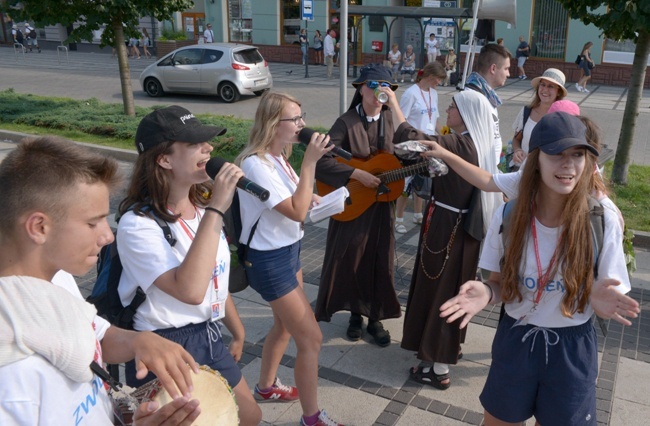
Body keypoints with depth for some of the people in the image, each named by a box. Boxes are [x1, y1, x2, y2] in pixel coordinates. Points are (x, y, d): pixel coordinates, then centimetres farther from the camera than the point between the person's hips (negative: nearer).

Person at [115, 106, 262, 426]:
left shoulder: (202, 207, 1)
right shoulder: (138, 224, -24)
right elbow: (190, 290, -38)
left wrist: (238, 333, 20)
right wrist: (215, 210, -34)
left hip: (209, 339, 7)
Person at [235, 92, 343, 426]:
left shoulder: (277, 157, 4)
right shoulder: (256, 164, -24)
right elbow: (296, 212, -28)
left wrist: (310, 199, 1)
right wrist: (310, 162, -27)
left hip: (287, 250, 10)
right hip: (269, 259, -9)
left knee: (285, 324, 24)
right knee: (311, 339, -2)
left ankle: (266, 387, 46)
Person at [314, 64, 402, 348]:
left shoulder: (392, 119, 1)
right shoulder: (346, 122, -11)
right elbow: (322, 161, -20)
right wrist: (358, 175, -25)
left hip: (382, 204, 3)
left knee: (380, 260, 9)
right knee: (351, 259, 8)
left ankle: (375, 318, 27)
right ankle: (356, 314, 30)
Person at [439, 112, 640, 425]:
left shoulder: (603, 223, -15)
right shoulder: (508, 217, -12)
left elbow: (607, 297, -6)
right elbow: (500, 284, 0)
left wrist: (599, 300, -30)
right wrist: (484, 294, -24)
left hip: (572, 350, -1)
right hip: (515, 341, 1)